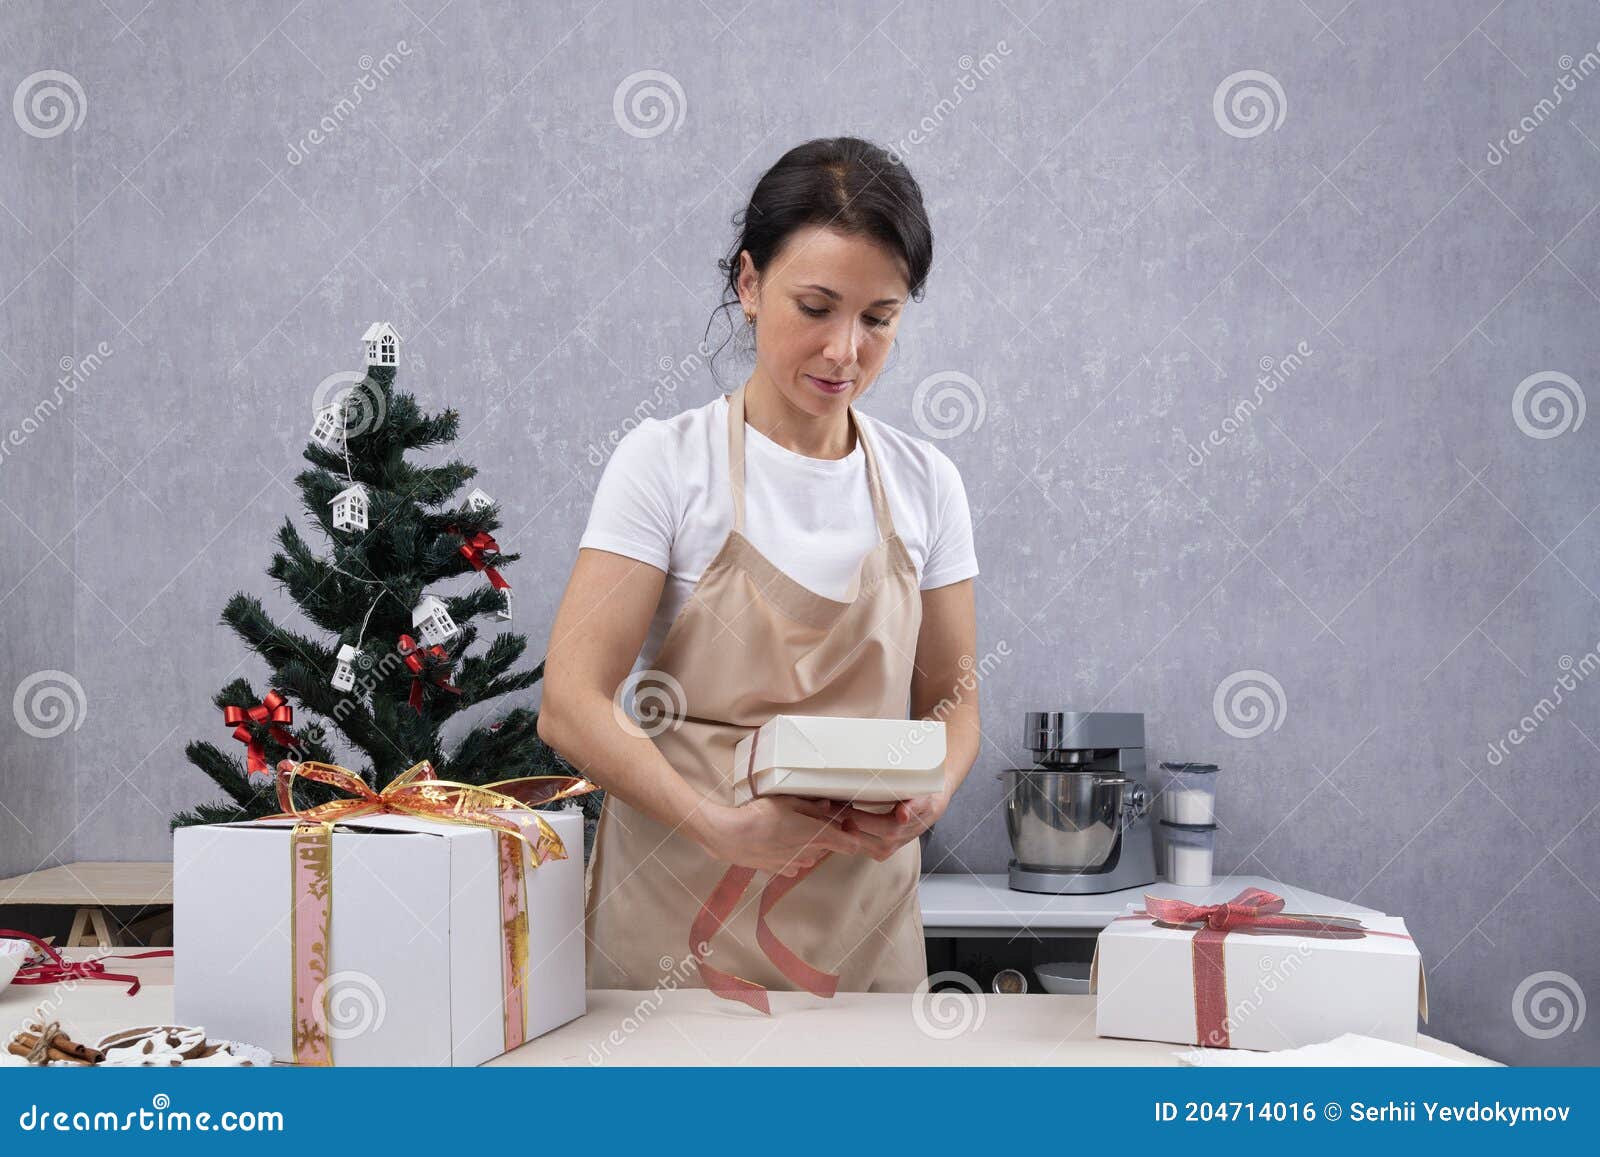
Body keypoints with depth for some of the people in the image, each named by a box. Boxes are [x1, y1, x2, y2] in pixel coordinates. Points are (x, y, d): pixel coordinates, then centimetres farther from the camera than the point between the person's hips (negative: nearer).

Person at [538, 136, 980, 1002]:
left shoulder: (924, 484, 5)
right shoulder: (666, 462, -6)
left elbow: (950, 697, 10)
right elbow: (571, 704, -13)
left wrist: (926, 797, -12)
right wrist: (718, 826, -27)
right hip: (681, 913, -3)